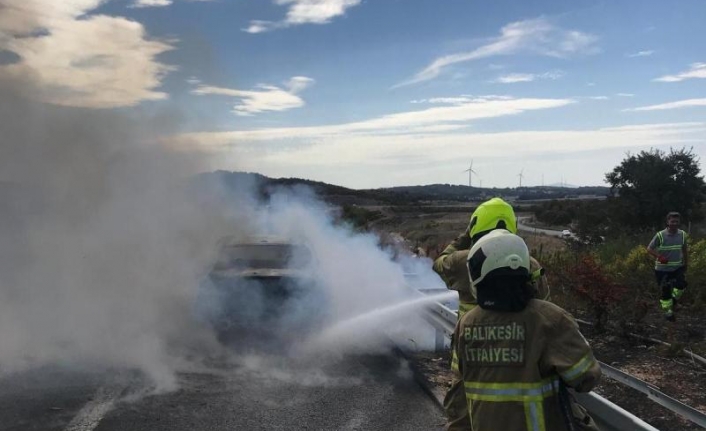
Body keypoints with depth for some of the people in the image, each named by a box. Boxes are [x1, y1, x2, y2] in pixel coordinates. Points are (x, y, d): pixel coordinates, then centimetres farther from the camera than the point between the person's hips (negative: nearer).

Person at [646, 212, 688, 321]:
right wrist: (659, 256, -28)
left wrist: (686, 265, 14)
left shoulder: (683, 234, -4)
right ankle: (668, 312, 24)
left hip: (677, 267, 3)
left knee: (682, 284, -17)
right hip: (662, 269, -3)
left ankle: (673, 298, 16)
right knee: (666, 291, 2)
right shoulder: (660, 235, -16)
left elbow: (684, 250, 9)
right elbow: (649, 248, -12)